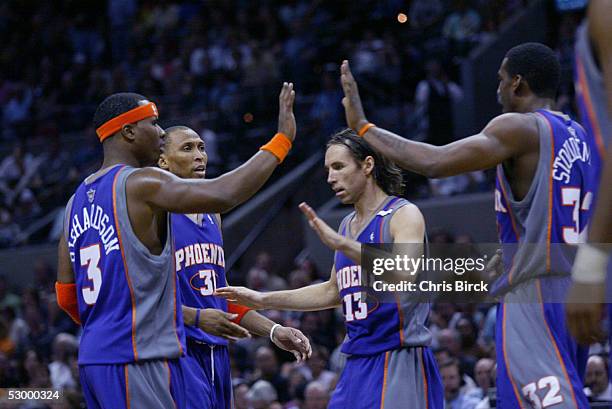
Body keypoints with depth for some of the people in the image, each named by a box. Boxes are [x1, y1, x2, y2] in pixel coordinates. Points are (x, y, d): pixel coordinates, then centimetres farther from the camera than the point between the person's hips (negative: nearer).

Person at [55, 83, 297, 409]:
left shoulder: (77, 200, 16)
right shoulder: (139, 183, -10)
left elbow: (66, 296, 19)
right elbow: (224, 195, -23)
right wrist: (282, 139, -15)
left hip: (93, 357, 9)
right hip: (138, 359, -9)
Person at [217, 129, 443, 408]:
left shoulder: (404, 215, -9)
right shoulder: (347, 225, 16)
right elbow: (334, 291, 28)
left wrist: (342, 244, -34)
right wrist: (263, 300, 26)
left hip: (400, 362, -8)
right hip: (358, 362, 8)